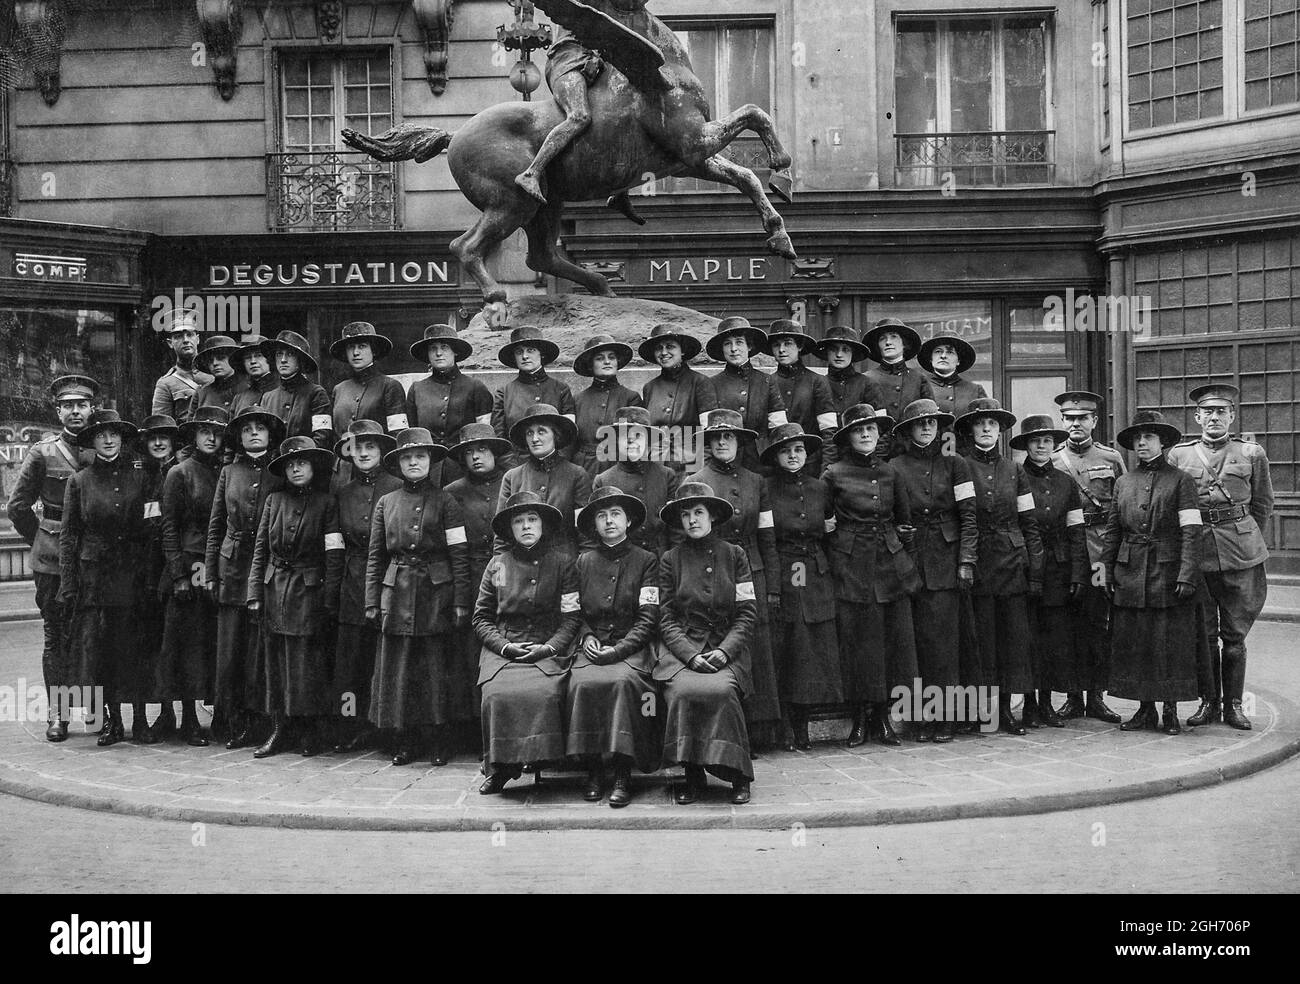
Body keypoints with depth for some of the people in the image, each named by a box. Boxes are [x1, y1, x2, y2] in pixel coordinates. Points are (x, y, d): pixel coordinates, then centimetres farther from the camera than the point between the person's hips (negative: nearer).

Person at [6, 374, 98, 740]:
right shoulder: (42, 453, 2)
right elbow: (19, 505, 7)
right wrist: (43, 542, 6)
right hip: (52, 562, -1)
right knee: (56, 634, 3)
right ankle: (57, 712, 8)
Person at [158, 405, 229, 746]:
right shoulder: (179, 474, 0)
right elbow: (169, 527, -3)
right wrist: (179, 574, -10)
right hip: (191, 570, -4)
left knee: (221, 643, 3)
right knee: (190, 642, -2)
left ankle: (223, 715, 10)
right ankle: (189, 720, 5)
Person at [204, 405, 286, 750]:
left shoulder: (281, 473, 4)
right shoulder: (228, 472, 11)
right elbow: (216, 525, 13)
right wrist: (210, 573, 7)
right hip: (233, 569, 3)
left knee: (260, 651, -3)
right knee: (230, 651, 2)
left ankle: (259, 725, 5)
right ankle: (236, 726, 9)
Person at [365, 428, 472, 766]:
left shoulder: (445, 501, 1)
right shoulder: (386, 503, 9)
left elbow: (459, 556, -2)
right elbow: (375, 557, 10)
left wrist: (461, 603, -7)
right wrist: (372, 603, 4)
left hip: (436, 593, -2)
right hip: (396, 595, 3)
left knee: (436, 671, 1)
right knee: (397, 670, 2)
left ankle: (439, 745, 12)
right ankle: (406, 742, 13)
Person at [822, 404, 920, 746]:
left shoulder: (890, 472, 10)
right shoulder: (834, 474, 0)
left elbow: (904, 518, 19)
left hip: (891, 562, 3)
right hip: (851, 564, -3)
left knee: (895, 638, 0)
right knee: (859, 641, -1)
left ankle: (882, 716, 10)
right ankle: (861, 720, 8)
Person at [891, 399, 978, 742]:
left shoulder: (955, 465, 6)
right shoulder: (894, 467, 6)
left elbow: (969, 515, 2)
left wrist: (967, 560, -5)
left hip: (947, 560, -1)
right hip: (910, 560, 1)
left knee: (944, 638, -5)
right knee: (919, 639, 0)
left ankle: (945, 718, 0)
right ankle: (922, 717, 6)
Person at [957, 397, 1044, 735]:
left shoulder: (1013, 470, 10)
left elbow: (1029, 525, 9)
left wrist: (1035, 574, 3)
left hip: (1012, 564, 3)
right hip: (976, 564, -3)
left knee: (1016, 637, 1)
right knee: (983, 637, -1)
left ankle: (1007, 707, 10)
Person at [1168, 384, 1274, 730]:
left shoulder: (1252, 454, 3)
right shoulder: (1178, 455, 4)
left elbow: (1263, 505, 13)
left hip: (1240, 555, -1)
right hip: (1195, 555, 1)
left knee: (1235, 634, 4)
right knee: (1203, 634, 4)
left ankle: (1233, 704, 14)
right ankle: (1209, 701, 15)